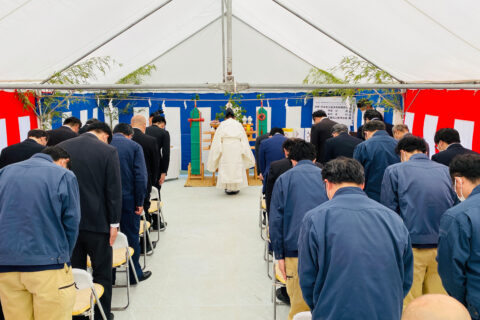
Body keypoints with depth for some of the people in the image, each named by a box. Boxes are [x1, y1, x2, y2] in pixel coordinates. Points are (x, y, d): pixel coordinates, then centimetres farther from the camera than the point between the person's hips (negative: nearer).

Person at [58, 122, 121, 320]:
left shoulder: (61, 148, 2)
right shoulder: (108, 151, -10)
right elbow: (114, 190, -11)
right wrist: (114, 223, -5)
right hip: (97, 222, -4)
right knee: (102, 273, 11)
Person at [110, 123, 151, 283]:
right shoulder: (134, 146, -4)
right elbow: (140, 176, -11)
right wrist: (140, 202, -6)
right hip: (127, 198, -2)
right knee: (131, 236, 9)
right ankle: (134, 273, 20)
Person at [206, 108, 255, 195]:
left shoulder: (222, 125, 9)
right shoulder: (239, 125, 12)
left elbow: (217, 140, 4)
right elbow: (244, 140, 14)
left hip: (225, 149, -1)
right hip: (237, 149, 1)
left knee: (226, 168, 5)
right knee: (237, 167, 9)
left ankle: (228, 188, 5)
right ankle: (236, 188, 10)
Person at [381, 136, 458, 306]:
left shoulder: (394, 171, 1)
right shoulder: (446, 170, 12)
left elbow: (388, 210, -1)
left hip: (412, 246, -4)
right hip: (443, 248, 4)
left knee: (409, 305, 5)